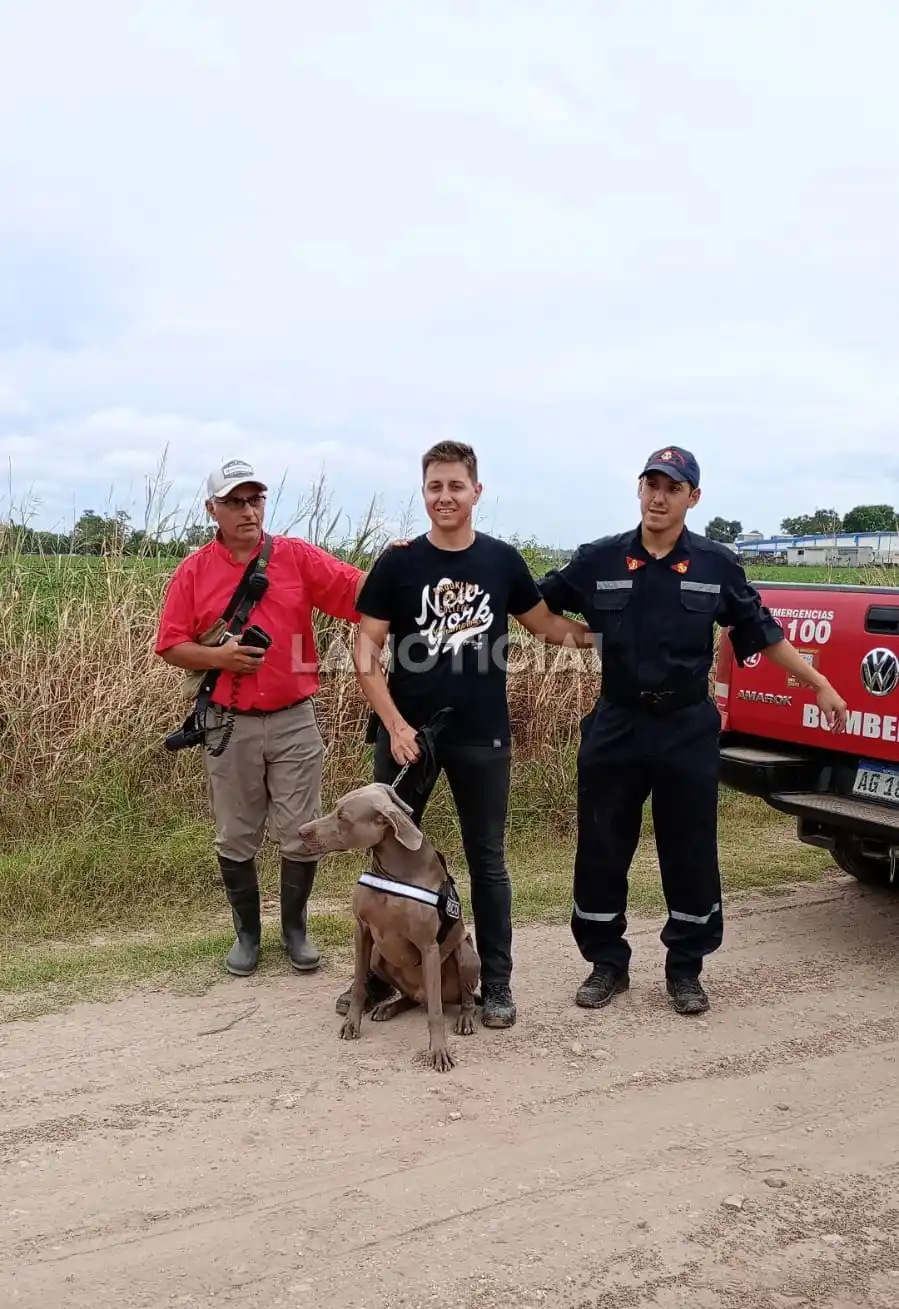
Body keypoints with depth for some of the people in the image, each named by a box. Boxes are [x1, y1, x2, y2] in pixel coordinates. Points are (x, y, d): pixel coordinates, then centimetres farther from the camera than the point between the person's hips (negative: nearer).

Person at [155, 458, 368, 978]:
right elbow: (171, 646, 0)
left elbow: (357, 592, -9)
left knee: (302, 834, 7)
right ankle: (247, 932, 28)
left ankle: (295, 927, 25)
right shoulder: (194, 571, -1)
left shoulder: (298, 556, -1)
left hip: (295, 720, 0)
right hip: (230, 725, 0)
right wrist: (217, 656, -16)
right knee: (236, 839, 12)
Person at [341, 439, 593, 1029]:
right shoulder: (398, 563, -3)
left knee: (488, 859, 9)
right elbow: (366, 650, -3)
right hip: (408, 732, 0)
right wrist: (394, 725, -13)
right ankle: (379, 974, 24)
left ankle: (497, 982, 21)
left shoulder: (503, 560, 1)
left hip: (483, 736, 1)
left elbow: (545, 623, 15)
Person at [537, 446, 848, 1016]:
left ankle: (685, 969, 24)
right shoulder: (598, 560, -2)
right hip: (616, 725, 1)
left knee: (690, 855, 7)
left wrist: (821, 685, 8)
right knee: (601, 852, 6)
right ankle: (608, 963, 23)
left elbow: (763, 633, 7)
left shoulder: (717, 565, -1)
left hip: (688, 729, 0)